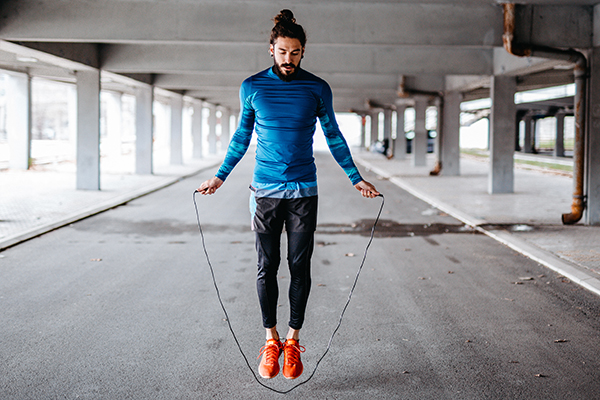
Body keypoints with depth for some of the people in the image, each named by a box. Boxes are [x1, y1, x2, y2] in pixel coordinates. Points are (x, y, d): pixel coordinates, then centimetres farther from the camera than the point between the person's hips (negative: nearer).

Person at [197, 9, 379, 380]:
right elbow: (242, 135, 14)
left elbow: (333, 136, 12)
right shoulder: (252, 87, 2)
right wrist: (220, 176, 15)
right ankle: (271, 340, 15)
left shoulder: (317, 89, 1)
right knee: (267, 268, 2)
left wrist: (356, 178, 12)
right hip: (265, 191, 0)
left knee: (300, 268, 2)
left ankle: (293, 341, 14)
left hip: (304, 192, 0)